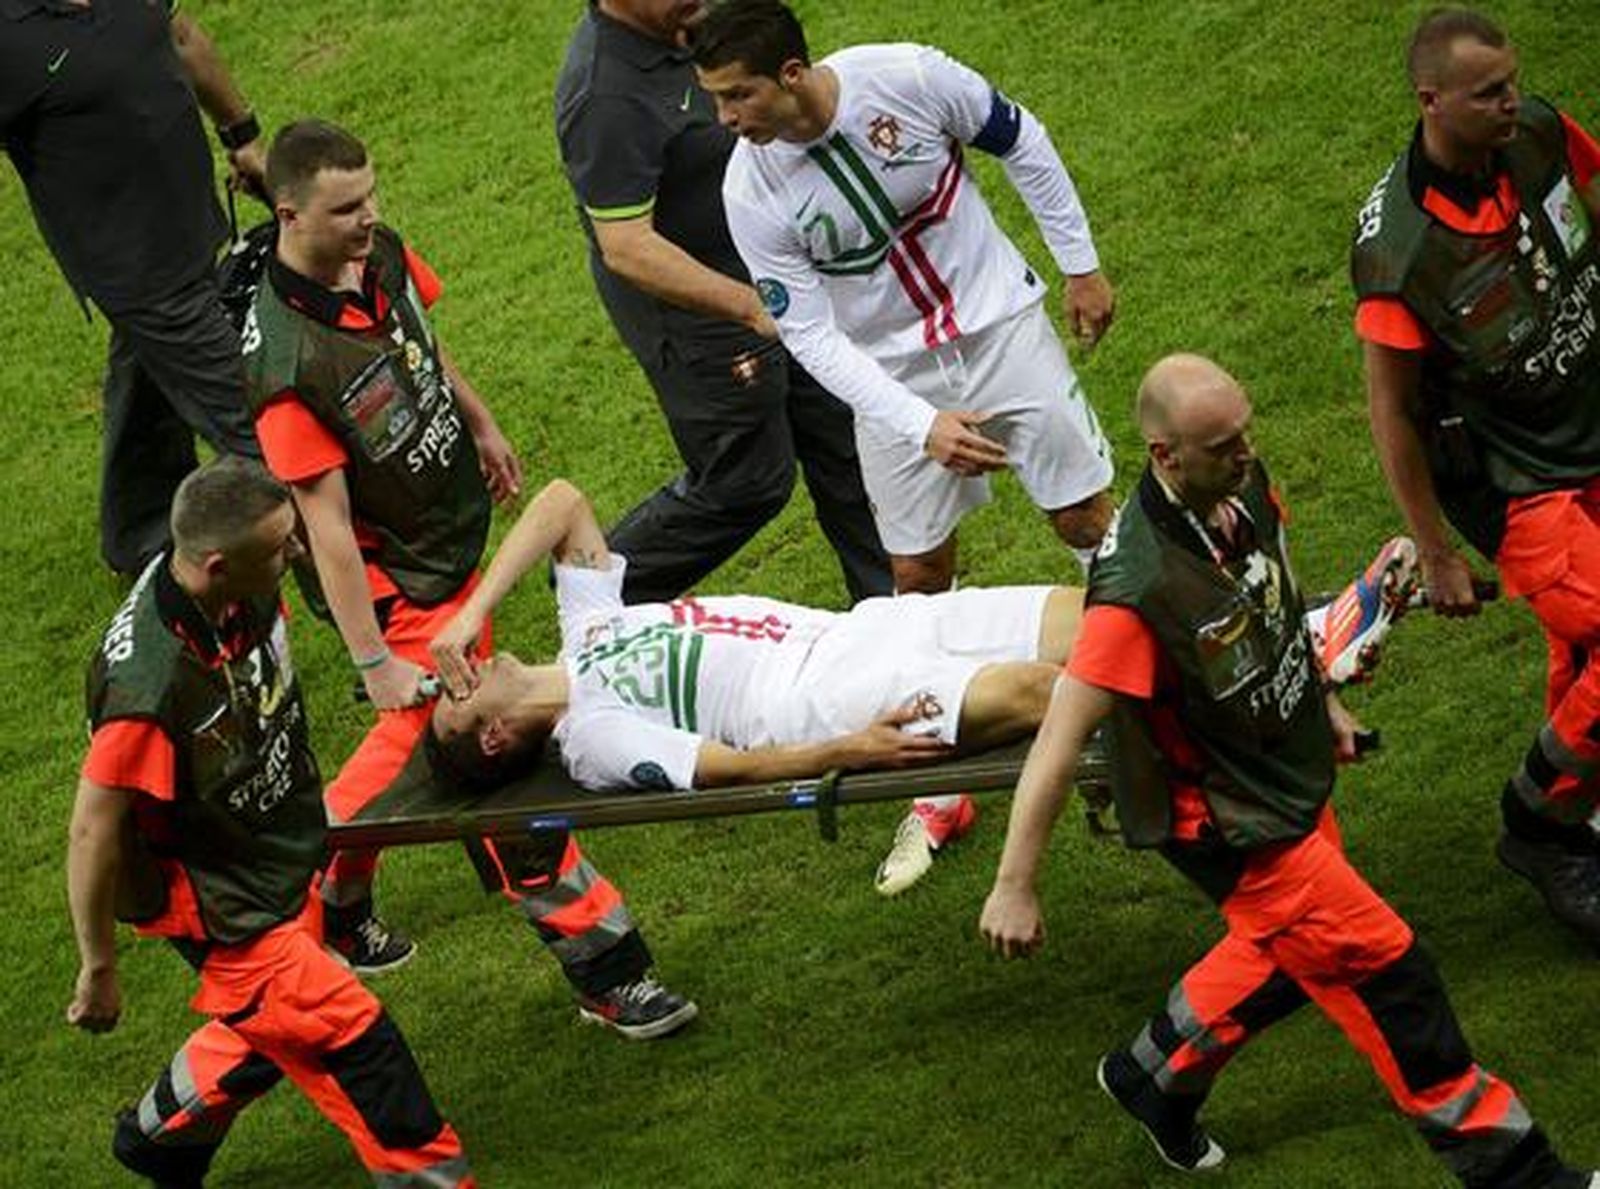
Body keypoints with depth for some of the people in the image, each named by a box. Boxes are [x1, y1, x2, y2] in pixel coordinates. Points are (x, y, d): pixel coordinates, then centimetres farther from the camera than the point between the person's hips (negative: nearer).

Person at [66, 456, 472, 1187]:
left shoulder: (243, 596, -14)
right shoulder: (147, 684, -38)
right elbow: (94, 832, -27)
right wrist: (99, 971, -16)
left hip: (283, 861, 9)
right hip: (224, 905, -9)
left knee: (268, 1030, 25)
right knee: (349, 1038, -3)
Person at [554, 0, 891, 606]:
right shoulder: (607, 97, -32)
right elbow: (627, 248, -34)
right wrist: (749, 305, -35)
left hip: (759, 276, 9)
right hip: (694, 311, -9)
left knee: (839, 436, 17)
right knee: (746, 484, 4)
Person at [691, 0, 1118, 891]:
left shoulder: (909, 78, -24)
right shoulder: (752, 195, -21)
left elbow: (1023, 144, -4)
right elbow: (813, 339, -17)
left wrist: (1081, 264, 2)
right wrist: (924, 424, -29)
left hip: (1000, 318, -1)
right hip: (893, 374, 1)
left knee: (1085, 515, 3)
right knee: (918, 574, 4)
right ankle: (942, 796, 15)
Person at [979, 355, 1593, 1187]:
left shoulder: (1246, 490, -11)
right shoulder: (1137, 585, -36)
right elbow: (1063, 735, -33)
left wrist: (1323, 703, 23)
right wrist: (1014, 888, -30)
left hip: (1295, 776, 8)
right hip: (1228, 825, -8)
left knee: (1285, 954, 25)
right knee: (1379, 965, -1)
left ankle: (1154, 1074, 47)